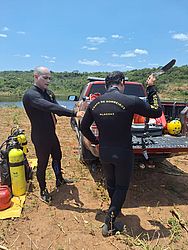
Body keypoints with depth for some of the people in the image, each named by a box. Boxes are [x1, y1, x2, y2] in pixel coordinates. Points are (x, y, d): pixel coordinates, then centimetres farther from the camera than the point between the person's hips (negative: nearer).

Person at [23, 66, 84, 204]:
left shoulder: (49, 93, 4)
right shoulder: (30, 95, -23)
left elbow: (56, 108, -6)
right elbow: (49, 107, -37)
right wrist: (74, 113, -43)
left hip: (52, 134, 8)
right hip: (40, 137, -8)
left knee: (57, 157, 24)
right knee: (42, 164, 9)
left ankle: (59, 180, 48)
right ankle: (43, 191, 30)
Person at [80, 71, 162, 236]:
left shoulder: (94, 103, -4)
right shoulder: (131, 101, -19)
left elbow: (84, 127, 6)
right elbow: (157, 111, -5)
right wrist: (151, 88, 3)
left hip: (104, 153, 5)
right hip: (123, 154, -4)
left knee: (110, 183, 27)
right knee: (121, 187, 17)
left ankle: (114, 209, 49)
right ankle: (109, 223, 18)